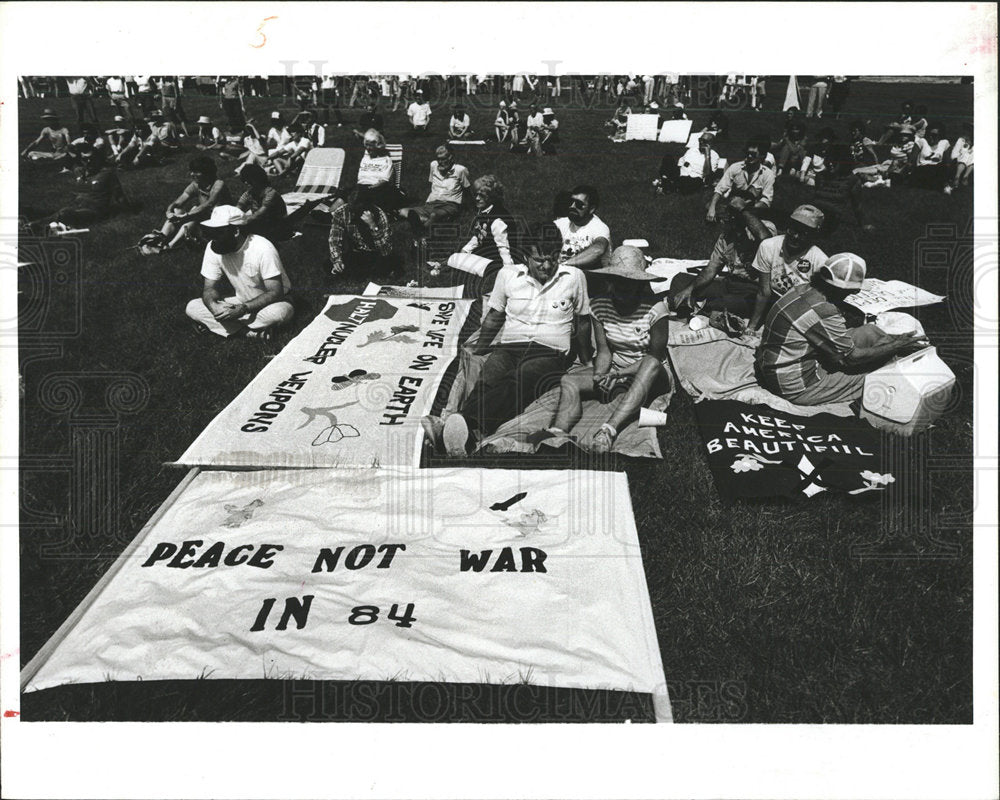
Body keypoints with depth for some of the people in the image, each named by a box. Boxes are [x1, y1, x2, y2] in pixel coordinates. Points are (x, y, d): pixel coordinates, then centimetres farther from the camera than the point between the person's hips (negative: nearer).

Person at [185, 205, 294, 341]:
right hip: (240, 302, 5)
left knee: (280, 312, -40)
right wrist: (213, 306, -30)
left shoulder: (262, 249, -25)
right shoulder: (213, 248, -10)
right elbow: (210, 288, -6)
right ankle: (247, 332, -20)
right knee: (192, 307, -14)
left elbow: (275, 293, -27)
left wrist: (243, 309, -37)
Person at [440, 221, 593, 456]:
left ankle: (469, 424, -64)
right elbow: (495, 316, 26)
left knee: (521, 378, -39)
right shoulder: (508, 274, 13)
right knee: (487, 379, -35)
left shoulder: (574, 277, 10)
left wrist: (587, 362, 24)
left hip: (549, 351, -2)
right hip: (508, 346, 2)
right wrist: (479, 347, 24)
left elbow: (583, 322, 21)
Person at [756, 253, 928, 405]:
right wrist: (896, 347, -6)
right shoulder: (823, 313, -28)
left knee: (869, 332, 7)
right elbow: (851, 358, -16)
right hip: (796, 388, -9)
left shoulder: (803, 289, 0)